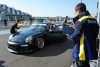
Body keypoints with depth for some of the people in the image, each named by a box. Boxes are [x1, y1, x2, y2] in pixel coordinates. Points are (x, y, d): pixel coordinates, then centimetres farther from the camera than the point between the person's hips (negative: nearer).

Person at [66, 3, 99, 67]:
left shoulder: (81, 21, -19)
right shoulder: (94, 19, 4)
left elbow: (76, 36, -21)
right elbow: (95, 34, 11)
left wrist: (69, 37, -1)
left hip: (82, 51, -8)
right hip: (90, 49, 8)